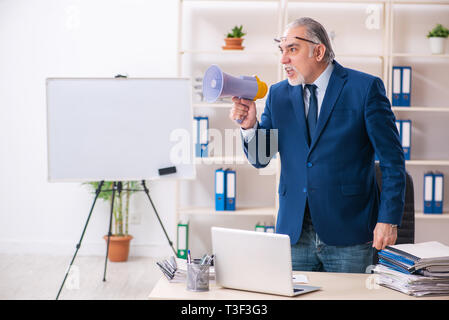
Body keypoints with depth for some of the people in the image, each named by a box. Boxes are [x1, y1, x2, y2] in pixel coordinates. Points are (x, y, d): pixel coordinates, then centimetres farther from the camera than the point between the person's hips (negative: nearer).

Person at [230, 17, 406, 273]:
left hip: (348, 231, -3)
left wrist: (389, 220, -10)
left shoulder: (365, 88, -4)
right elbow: (260, 159, 8)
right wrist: (249, 125, -12)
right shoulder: (278, 95, 9)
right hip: (294, 232, 4)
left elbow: (392, 159, -4)